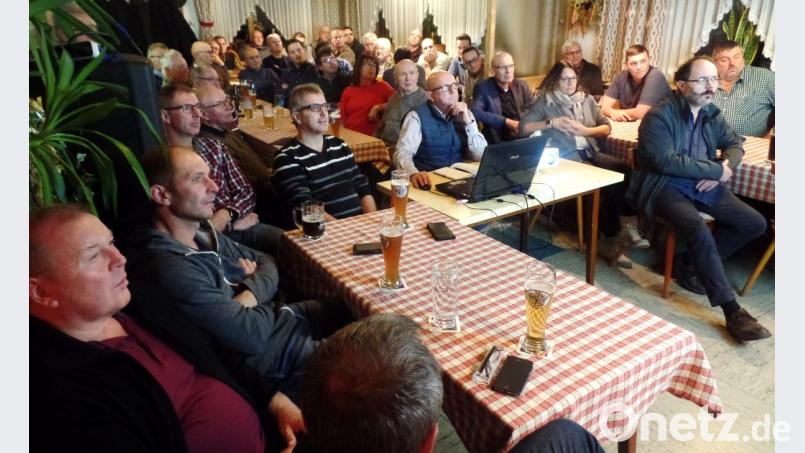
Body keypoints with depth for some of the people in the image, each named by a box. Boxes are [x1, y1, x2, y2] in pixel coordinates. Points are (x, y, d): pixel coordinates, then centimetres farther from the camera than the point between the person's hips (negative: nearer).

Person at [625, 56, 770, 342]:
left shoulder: (711, 114, 10)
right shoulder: (659, 115, -13)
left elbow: (734, 143, 20)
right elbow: (665, 160, -23)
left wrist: (724, 168, -5)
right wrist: (716, 169, -16)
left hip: (703, 185, 8)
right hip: (666, 187, -8)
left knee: (755, 223, 0)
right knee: (700, 232, -30)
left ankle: (689, 262, 9)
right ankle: (732, 311, -20)